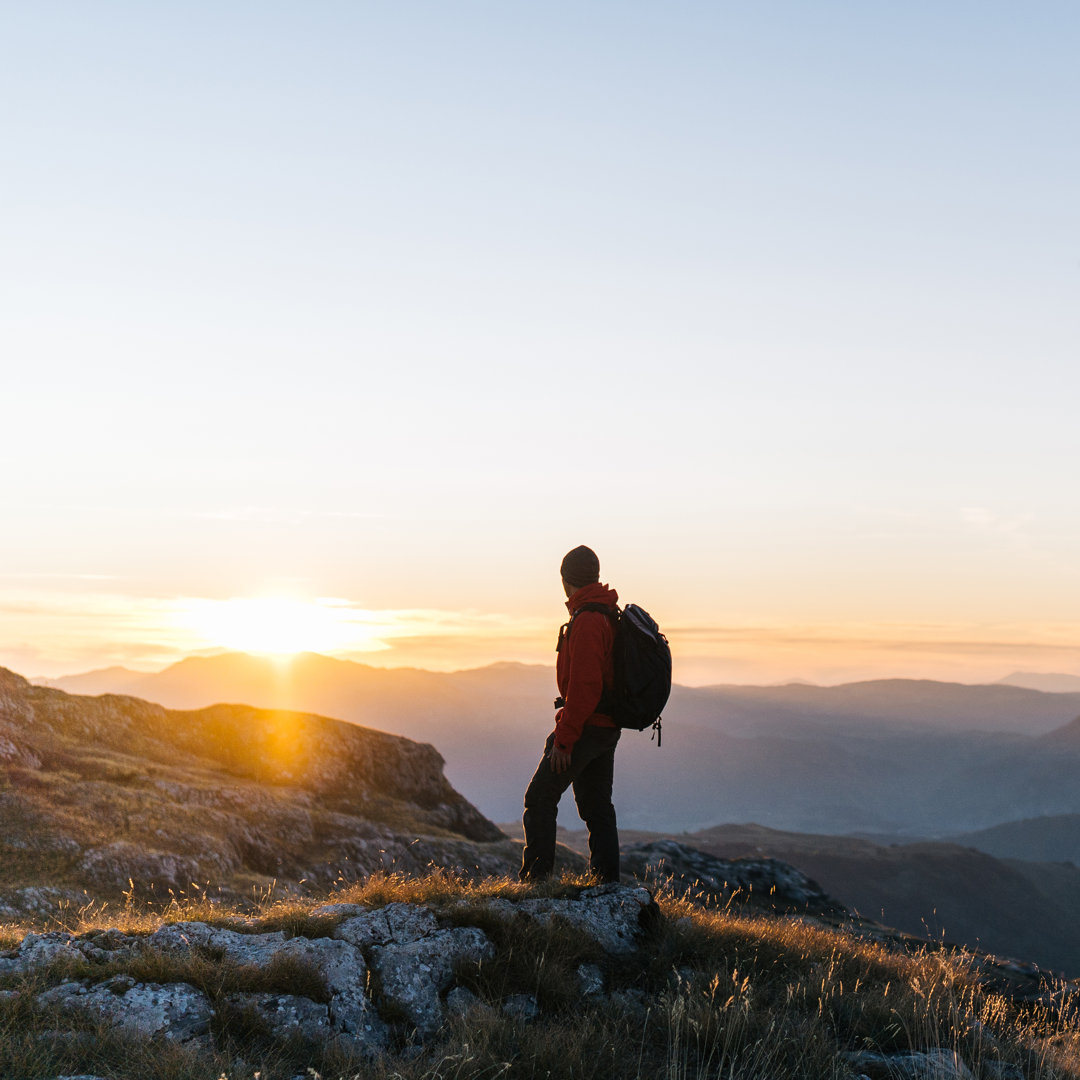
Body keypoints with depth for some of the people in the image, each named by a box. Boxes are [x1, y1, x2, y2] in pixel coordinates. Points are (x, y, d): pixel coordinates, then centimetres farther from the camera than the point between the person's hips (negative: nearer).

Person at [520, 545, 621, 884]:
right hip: (609, 729, 9)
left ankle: (536, 875, -2)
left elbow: (584, 686, -23)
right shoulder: (610, 615, 14)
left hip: (585, 726, -9)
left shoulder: (587, 621, -18)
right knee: (597, 806, 13)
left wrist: (563, 738, -20)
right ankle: (608, 881, 14)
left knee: (540, 798, -1)